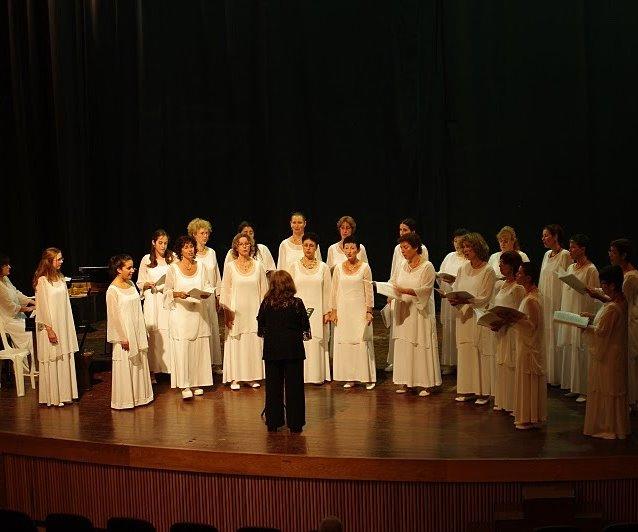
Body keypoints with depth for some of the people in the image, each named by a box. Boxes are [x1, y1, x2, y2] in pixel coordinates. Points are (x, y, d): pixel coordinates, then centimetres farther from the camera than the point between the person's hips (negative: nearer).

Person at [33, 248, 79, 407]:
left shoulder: (60, 278, 9)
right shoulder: (42, 280, -13)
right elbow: (42, 306, -14)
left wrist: (70, 327, 13)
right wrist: (49, 329, -17)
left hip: (64, 326, 7)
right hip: (51, 326, -7)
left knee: (65, 358, 11)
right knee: (52, 361, 1)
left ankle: (65, 393, 20)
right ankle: (53, 398, 10)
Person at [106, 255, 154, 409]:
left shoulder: (131, 284, 6)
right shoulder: (112, 290, -16)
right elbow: (114, 316, -16)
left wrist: (142, 333, 12)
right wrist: (123, 338, -16)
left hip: (137, 333, 7)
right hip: (125, 334, -7)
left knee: (139, 364, 15)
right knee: (125, 366, 2)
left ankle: (140, 396, 27)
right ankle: (125, 399, 14)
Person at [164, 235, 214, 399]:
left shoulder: (201, 266, 7)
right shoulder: (173, 268, -1)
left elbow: (209, 287, 10)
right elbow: (167, 291, 2)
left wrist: (205, 294, -11)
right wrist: (178, 294, -17)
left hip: (198, 313, 3)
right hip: (180, 312, -3)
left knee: (199, 347, 4)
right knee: (182, 348, -6)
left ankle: (196, 382, 15)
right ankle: (184, 385, 0)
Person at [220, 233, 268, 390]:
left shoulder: (258, 265, 6)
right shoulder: (230, 266, 1)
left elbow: (264, 290, 8)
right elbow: (225, 292, 1)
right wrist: (226, 313, -6)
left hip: (254, 312, 2)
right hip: (236, 312, -2)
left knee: (254, 343, 3)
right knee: (236, 343, -1)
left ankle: (253, 377, 13)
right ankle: (235, 378, 6)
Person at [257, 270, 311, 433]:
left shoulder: (266, 303, -4)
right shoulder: (297, 303, -9)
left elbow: (260, 327, 4)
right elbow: (305, 327, -3)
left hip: (271, 349, 2)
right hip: (293, 348, -2)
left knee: (273, 386, 10)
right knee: (294, 386, 5)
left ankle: (273, 422, 15)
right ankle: (294, 423, 7)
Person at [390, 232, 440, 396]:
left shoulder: (427, 266, -7)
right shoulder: (402, 266, 11)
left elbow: (426, 289, -15)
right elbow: (393, 283, 15)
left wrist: (405, 290, -25)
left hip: (420, 311, -6)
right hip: (403, 311, 6)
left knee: (421, 345, -3)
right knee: (403, 345, 6)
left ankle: (425, 384, 4)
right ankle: (405, 382, 14)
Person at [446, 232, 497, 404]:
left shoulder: (488, 271, -7)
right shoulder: (463, 269, 12)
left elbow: (484, 299, -12)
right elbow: (456, 290, 14)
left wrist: (465, 300, -24)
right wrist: (452, 299, -8)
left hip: (479, 316, -6)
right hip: (463, 317, 6)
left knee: (481, 353, -3)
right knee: (464, 351, 7)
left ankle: (483, 391, 4)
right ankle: (467, 390, 14)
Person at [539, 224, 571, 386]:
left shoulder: (565, 255, -11)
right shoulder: (547, 255, 13)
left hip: (558, 303, -8)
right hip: (545, 303, 8)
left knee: (555, 337, -3)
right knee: (545, 337, 9)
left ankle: (557, 377, 4)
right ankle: (547, 374, 17)